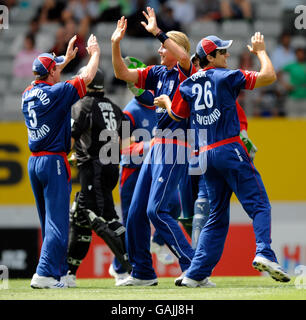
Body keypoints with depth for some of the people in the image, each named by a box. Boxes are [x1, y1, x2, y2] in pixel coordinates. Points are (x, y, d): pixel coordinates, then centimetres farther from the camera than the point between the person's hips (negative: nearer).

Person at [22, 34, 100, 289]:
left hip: (34, 162, 8)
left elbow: (48, 80, 31)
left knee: (49, 221, 14)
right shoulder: (56, 93, -13)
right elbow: (87, 77, -6)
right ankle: (45, 274, -17)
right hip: (53, 161, -8)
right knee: (57, 221, -9)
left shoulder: (28, 93, 9)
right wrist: (94, 53, 12)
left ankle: (58, 270, 18)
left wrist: (68, 57, 37)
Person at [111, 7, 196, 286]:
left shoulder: (185, 73, -7)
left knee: (156, 209, -18)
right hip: (157, 146, 9)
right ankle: (143, 273, 19)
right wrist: (116, 44, 0)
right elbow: (123, 73, 13)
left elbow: (184, 56, -30)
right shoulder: (157, 73, 14)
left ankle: (193, 266, -17)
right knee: (136, 211, 9)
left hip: (176, 145, -9)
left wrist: (157, 32, -28)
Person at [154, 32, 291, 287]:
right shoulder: (226, 77, -2)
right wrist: (260, 51, 14)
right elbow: (269, 76, -2)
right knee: (259, 204, -8)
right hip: (229, 149, -6)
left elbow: (177, 114, 25)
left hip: (206, 156, 6)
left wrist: (165, 102, 46)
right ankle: (264, 253, -30)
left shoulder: (188, 85, 12)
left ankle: (196, 274, 7)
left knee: (217, 216, 12)